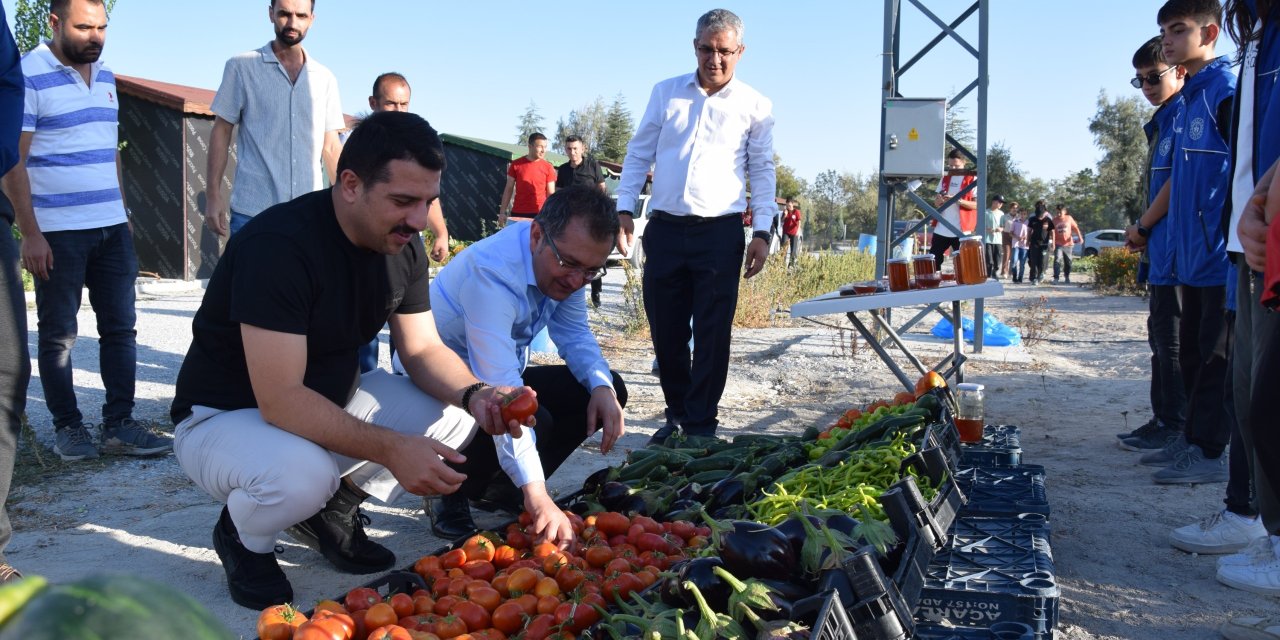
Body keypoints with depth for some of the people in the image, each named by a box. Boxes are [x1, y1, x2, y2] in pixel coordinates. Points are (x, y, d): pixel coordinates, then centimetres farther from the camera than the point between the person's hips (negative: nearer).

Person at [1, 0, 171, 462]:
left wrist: (124, 214, 15)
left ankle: (119, 425, 10)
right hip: (56, 232, -6)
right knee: (58, 334, 5)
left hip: (112, 228, 6)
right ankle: (67, 427, 14)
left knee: (120, 327, 5)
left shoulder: (105, 77, 12)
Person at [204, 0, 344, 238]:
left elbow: (330, 147, 12)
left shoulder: (325, 78, 9)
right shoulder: (242, 67, 2)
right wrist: (214, 194, -4)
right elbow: (221, 131, 3)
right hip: (252, 212, -2)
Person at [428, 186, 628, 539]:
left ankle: (503, 488, 3)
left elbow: (575, 335, 1)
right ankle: (452, 492, -5)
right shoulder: (489, 272, -34)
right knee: (531, 418, -34)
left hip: (501, 376, 8)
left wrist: (602, 387, -22)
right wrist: (536, 494, -48)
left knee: (609, 390, -5)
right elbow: (500, 390, -42)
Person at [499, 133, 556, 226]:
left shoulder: (548, 167, 1)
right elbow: (509, 189, 8)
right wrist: (502, 212, 3)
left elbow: (551, 194, 3)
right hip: (517, 214, 1)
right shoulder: (516, 164, 4)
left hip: (539, 214, -1)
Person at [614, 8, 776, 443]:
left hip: (720, 231, -2)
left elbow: (763, 171, 6)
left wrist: (762, 232, -2)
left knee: (712, 335, -1)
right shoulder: (665, 92, 9)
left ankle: (700, 424, 10)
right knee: (665, 330, 8)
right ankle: (677, 412, 25)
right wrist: (624, 210, 2)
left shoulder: (754, 106, 3)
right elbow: (638, 155, 12)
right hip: (665, 228, 2)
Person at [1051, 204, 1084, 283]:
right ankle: (1056, 278, -17)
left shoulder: (1069, 218, 0)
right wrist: (1053, 243, -10)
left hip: (1068, 244, 2)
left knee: (1068, 261, 11)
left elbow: (1075, 228, 7)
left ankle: (1067, 277, 29)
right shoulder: (1055, 220, -4)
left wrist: (1080, 237, -1)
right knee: (1057, 260, -16)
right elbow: (1052, 232, -4)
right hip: (1058, 244, -2)